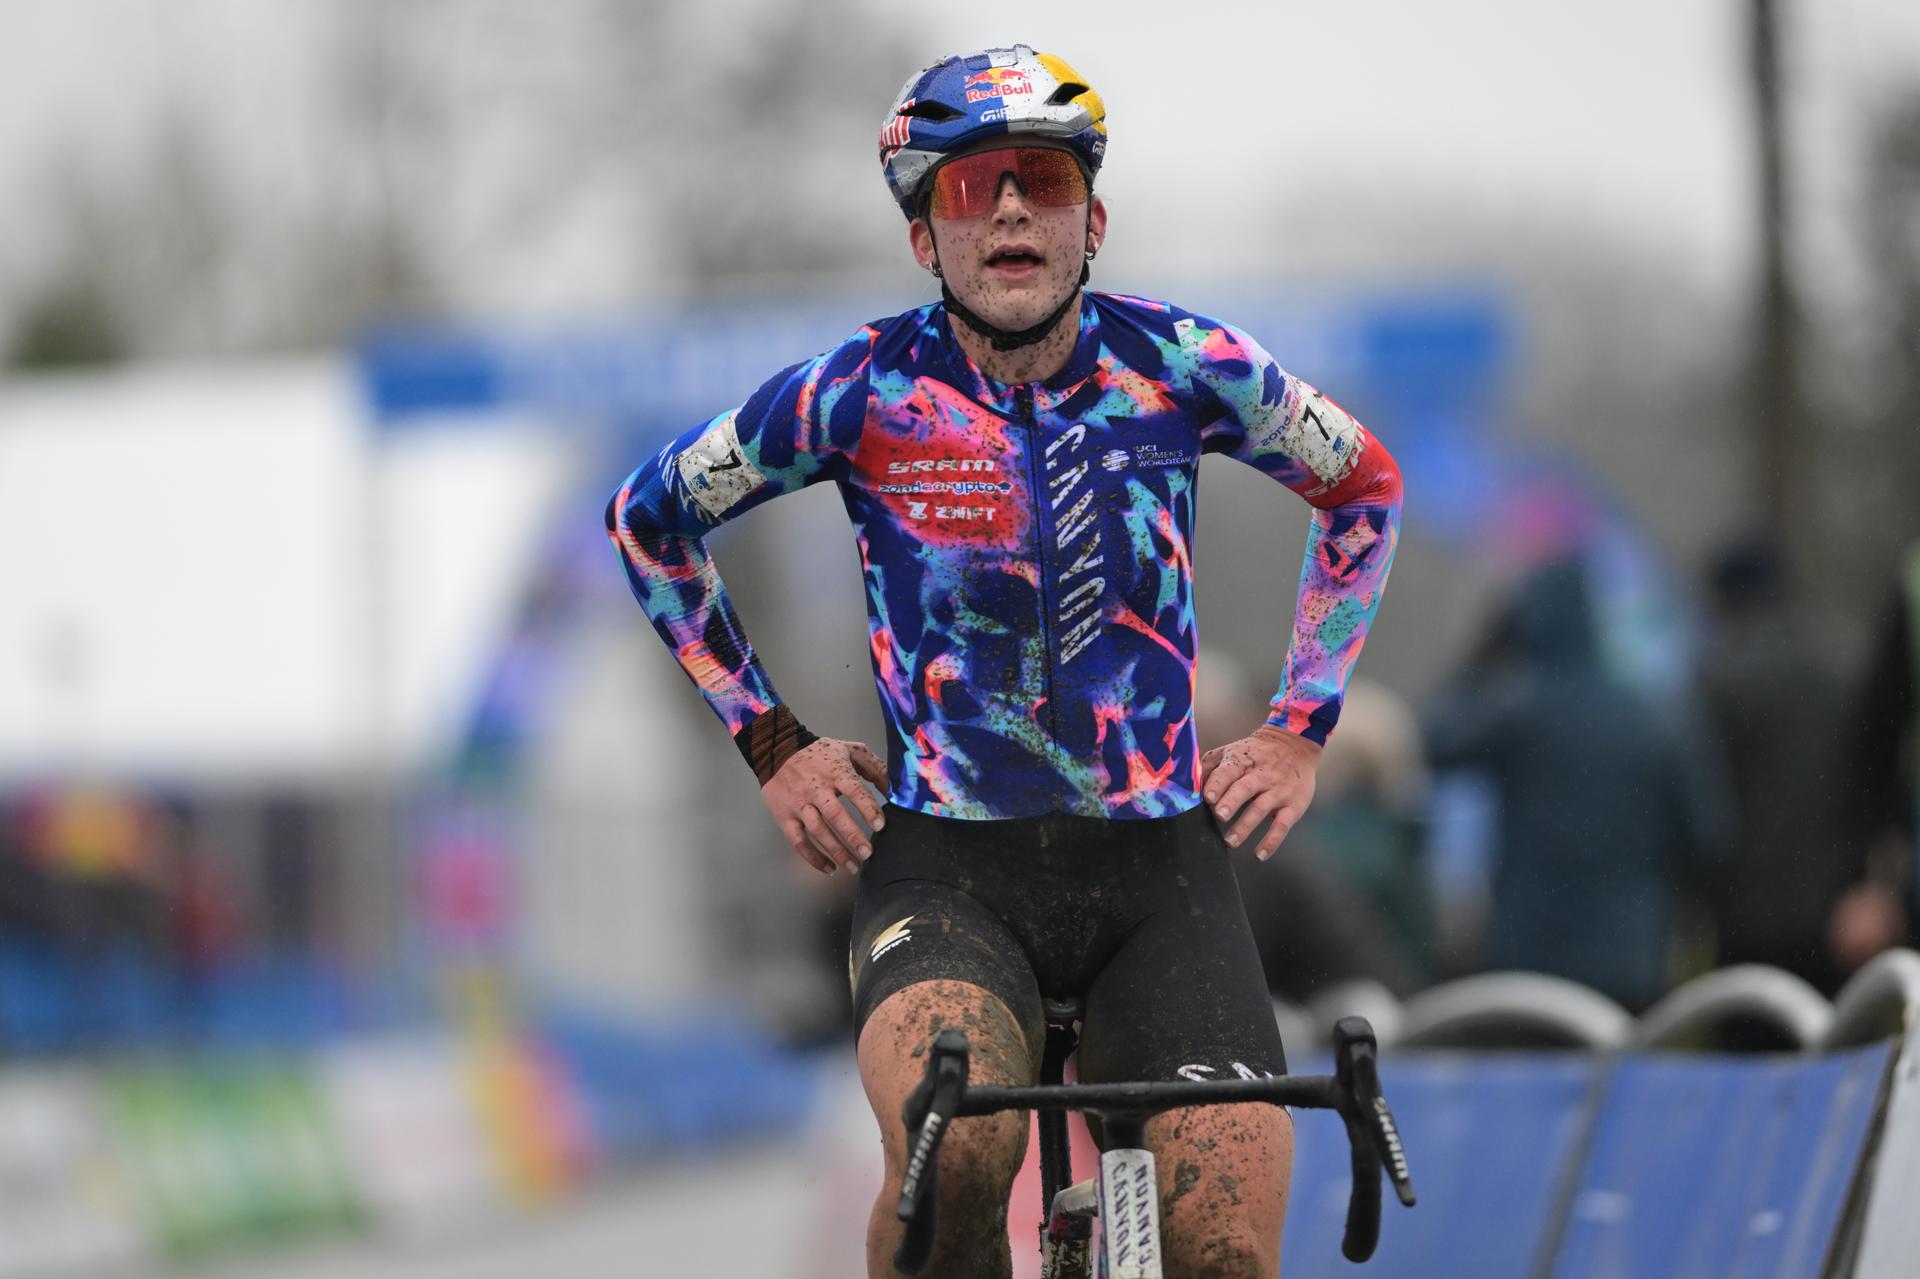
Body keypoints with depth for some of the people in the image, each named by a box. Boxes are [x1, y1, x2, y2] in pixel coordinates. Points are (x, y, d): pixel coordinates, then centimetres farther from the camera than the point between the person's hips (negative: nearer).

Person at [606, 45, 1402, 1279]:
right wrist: (773, 744, 5)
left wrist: (1301, 727, 9)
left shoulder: (1181, 367, -4)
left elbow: (1364, 489, 16)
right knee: (953, 1146, -33)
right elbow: (650, 518, 10)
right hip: (947, 868, -2)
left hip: (1159, 864, 2)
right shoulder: (867, 391, -7)